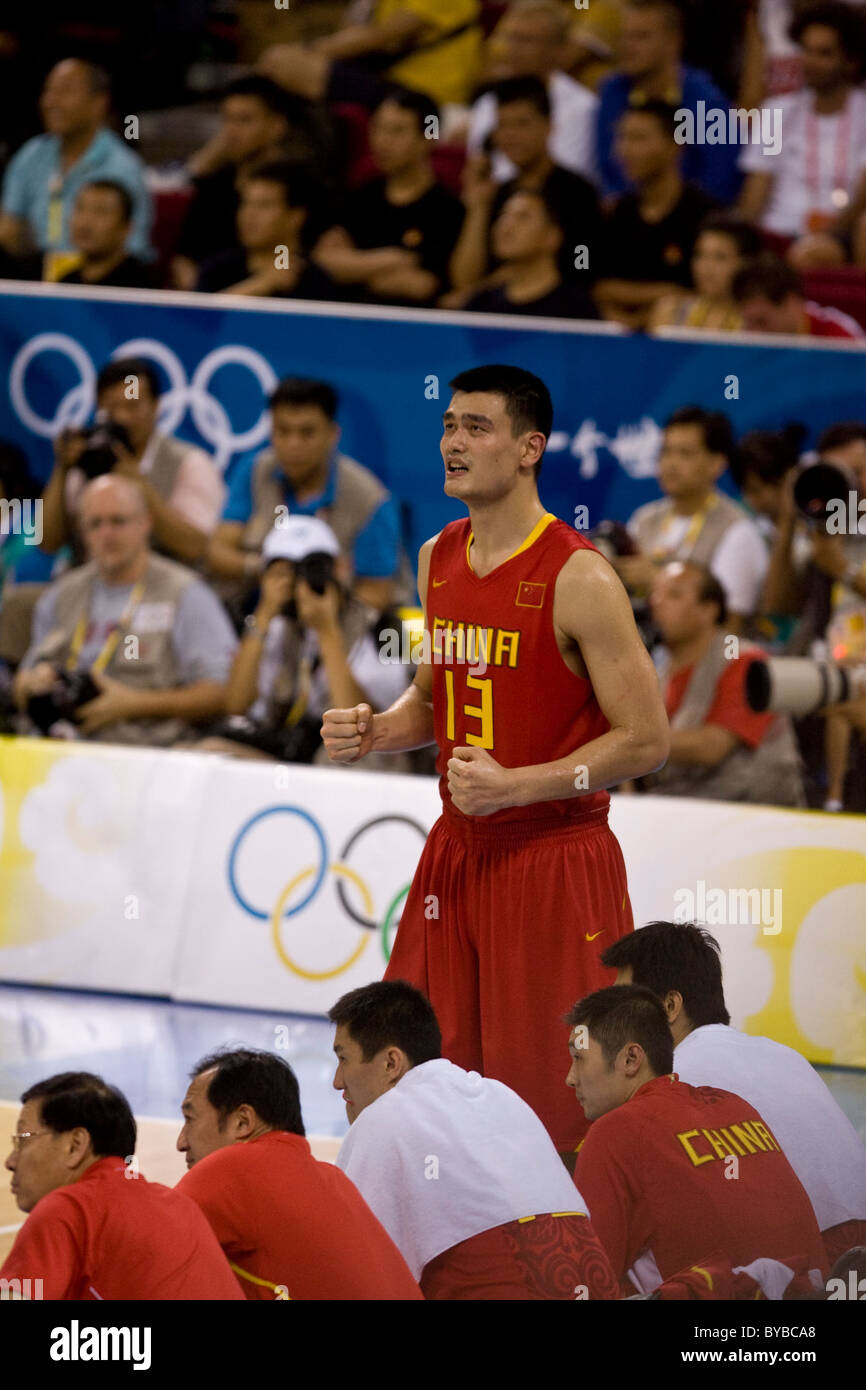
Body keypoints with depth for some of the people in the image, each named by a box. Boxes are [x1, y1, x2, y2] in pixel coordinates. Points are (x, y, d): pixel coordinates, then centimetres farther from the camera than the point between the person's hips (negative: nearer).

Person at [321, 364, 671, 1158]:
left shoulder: (579, 579, -15)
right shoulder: (439, 560, 8)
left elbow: (646, 741, -15)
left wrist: (516, 784, -23)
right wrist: (373, 733, 2)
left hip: (557, 860, -7)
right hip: (458, 853, 7)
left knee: (562, 1108, -4)